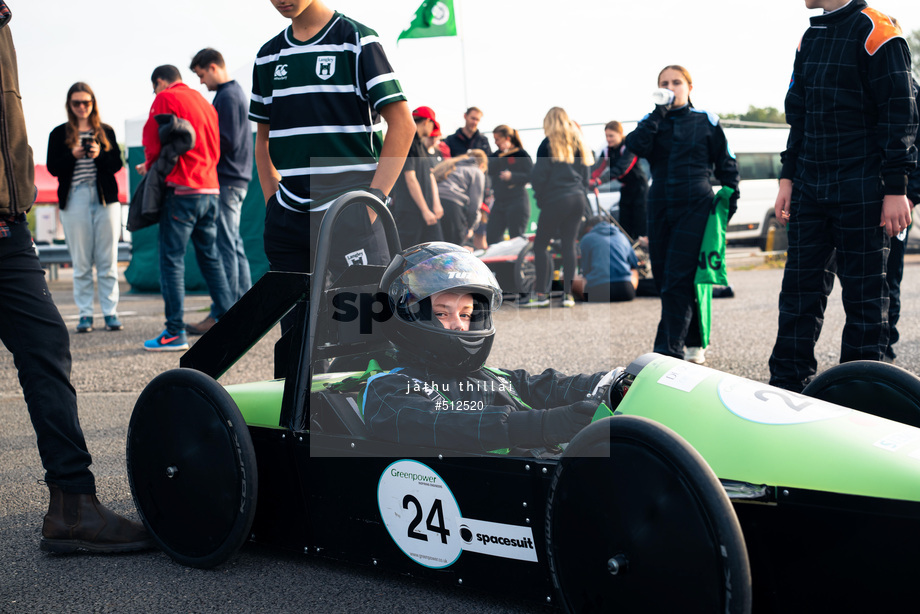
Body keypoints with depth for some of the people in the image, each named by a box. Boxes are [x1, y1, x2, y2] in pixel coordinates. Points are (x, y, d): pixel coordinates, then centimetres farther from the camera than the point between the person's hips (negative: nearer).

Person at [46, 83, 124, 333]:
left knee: (108, 261, 0)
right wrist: (73, 155, -14)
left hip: (105, 199, 1)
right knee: (81, 263, 0)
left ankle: (110, 312, 4)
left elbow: (117, 163, 4)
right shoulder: (59, 134, 9)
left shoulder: (105, 131, 11)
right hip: (74, 200, -1)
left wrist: (100, 155, -14)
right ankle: (85, 314, 5)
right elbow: (52, 167, 2)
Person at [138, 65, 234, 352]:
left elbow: (153, 143, -6)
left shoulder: (165, 99, -2)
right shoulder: (205, 103, 20)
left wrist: (150, 166, 15)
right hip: (210, 188, 7)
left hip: (182, 190, -7)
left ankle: (175, 332, -7)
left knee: (172, 258, -5)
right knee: (210, 257, 13)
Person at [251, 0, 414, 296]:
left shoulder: (356, 41, -1)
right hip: (287, 220, 5)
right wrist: (272, 204, 10)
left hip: (351, 215, -5)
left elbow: (402, 125, -6)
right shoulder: (268, 56, 15)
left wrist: (372, 201, -13)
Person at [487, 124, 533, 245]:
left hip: (517, 202, -7)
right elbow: (489, 171, -3)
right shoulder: (496, 155, 13)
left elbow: (531, 175, -12)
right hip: (499, 202, 7)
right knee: (491, 239, 5)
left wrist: (512, 176, -20)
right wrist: (500, 156, -13)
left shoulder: (521, 154, -6)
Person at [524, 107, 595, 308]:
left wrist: (540, 198, 6)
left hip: (555, 201, -6)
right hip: (578, 199, 6)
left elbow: (538, 176, -7)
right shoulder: (578, 143, 12)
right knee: (569, 245, 7)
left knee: (540, 245, 0)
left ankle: (541, 294, -4)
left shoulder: (549, 143, -6)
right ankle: (568, 294, 4)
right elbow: (586, 174, 17)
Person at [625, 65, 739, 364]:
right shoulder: (652, 122, 12)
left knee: (678, 281, -12)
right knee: (663, 280, 5)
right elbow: (635, 146, -9)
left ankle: (668, 351, -14)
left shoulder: (705, 121, 6)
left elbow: (726, 163, 13)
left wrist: (731, 196, 7)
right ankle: (694, 343, 19)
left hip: (695, 207, -4)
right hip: (660, 208, 4)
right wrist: (659, 114, -11)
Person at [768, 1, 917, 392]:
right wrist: (788, 178, 13)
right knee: (800, 288, 6)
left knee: (863, 294, 2)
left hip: (861, 191, -7)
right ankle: (786, 386, 12)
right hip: (811, 187, 7)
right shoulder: (809, 39, 14)